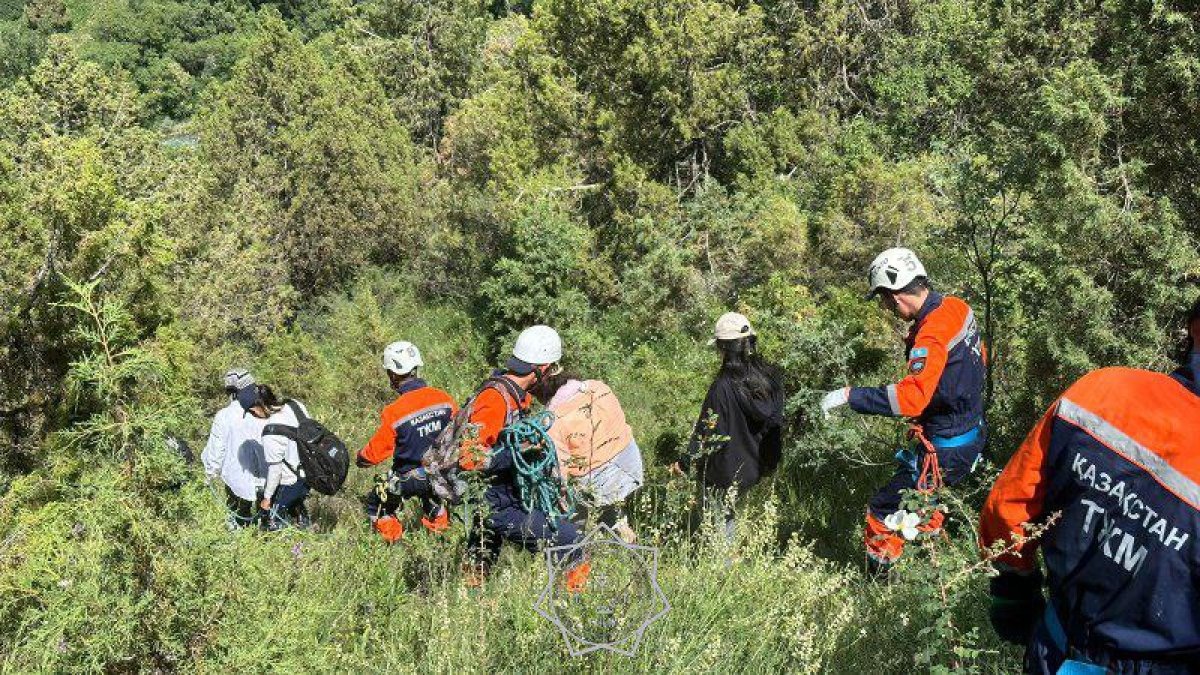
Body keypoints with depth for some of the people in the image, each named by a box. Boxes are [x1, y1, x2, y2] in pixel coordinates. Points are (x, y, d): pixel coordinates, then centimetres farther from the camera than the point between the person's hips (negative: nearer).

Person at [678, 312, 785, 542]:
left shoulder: (724, 386, -26)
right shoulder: (771, 376, -6)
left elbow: (708, 433, -20)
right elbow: (776, 420, 6)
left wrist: (685, 463, -6)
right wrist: (771, 459, 20)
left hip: (726, 473, -6)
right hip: (756, 466, 6)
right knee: (728, 512, 23)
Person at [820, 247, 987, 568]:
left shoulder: (932, 334, -29)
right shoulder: (956, 306, -1)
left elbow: (912, 397, -40)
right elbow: (978, 358, 14)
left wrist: (850, 395, -34)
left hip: (944, 449, -10)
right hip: (971, 431, 10)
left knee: (883, 514, 0)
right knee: (922, 497, 33)